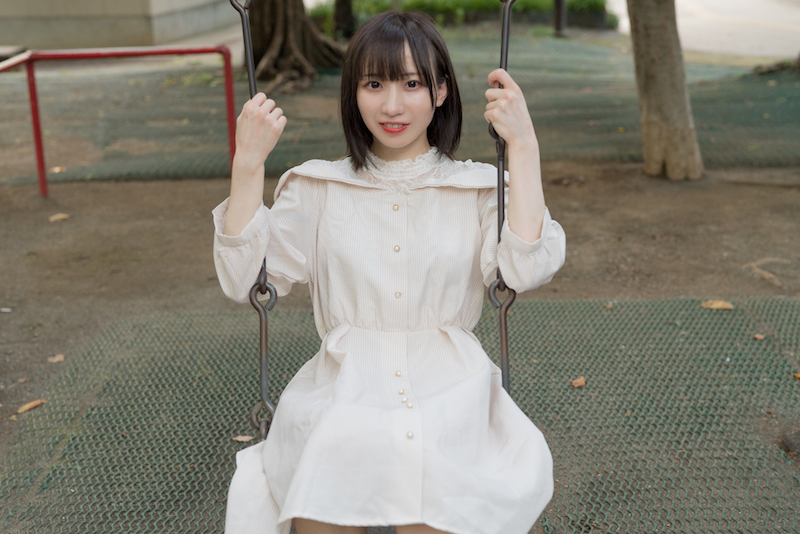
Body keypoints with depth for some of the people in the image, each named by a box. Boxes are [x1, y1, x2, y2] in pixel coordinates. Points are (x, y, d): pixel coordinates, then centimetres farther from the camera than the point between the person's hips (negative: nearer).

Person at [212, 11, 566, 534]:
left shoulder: (477, 187, 8)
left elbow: (528, 269, -10)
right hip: (341, 395, 1)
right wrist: (248, 165, -7)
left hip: (450, 396, 0)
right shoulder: (319, 188, 10)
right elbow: (244, 279, 1)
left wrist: (523, 147, -10)